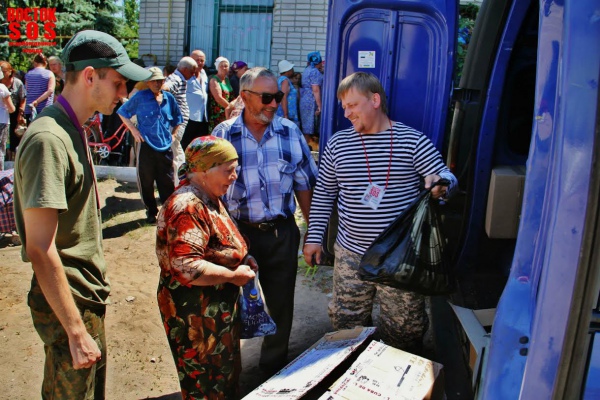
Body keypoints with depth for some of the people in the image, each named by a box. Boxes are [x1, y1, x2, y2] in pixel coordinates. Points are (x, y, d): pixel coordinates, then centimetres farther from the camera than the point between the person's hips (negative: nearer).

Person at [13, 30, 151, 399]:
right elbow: (40, 249, -25)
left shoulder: (71, 131, 8)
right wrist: (76, 331, -22)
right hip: (69, 305, -9)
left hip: (88, 297, 9)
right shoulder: (48, 139, -22)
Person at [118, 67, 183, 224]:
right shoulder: (140, 97, -3)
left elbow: (177, 118, 22)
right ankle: (151, 212, 21)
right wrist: (133, 130, -4)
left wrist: (173, 134, 13)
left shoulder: (169, 97, 8)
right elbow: (123, 112, 5)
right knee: (146, 182, 6)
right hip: (146, 145, -3)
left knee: (168, 182, 7)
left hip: (165, 146, 3)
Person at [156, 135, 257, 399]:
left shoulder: (210, 198, 8)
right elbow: (187, 267, -32)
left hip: (218, 308, 10)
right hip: (197, 314, -10)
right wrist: (233, 275, -20)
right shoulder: (188, 207, -25)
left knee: (227, 375, 25)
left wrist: (241, 262, 4)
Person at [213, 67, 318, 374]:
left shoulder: (290, 132, -1)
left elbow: (304, 184, 4)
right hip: (238, 231, -1)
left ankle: (275, 365, 37)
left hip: (282, 232, 2)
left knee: (281, 303, 14)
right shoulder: (223, 134, -6)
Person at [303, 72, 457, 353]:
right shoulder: (338, 143, 4)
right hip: (351, 254, 2)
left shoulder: (412, 140, -4)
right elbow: (323, 194, 9)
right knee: (346, 325, 16)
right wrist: (314, 236, 6)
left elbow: (447, 177, -3)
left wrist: (439, 182, -28)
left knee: (405, 329, 11)